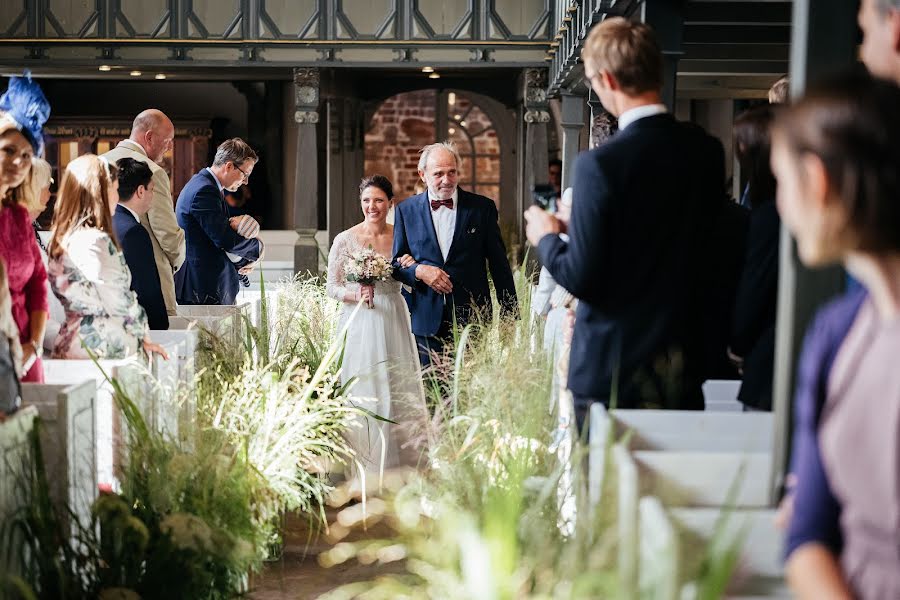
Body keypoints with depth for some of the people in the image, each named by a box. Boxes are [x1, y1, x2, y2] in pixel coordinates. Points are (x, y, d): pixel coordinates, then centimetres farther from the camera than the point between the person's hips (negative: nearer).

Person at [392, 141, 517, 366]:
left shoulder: (482, 207, 4)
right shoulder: (406, 210, 7)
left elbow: (499, 263, 6)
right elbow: (397, 263, 11)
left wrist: (510, 315, 4)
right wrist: (418, 270, -12)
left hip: (472, 318, -1)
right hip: (427, 320, 1)